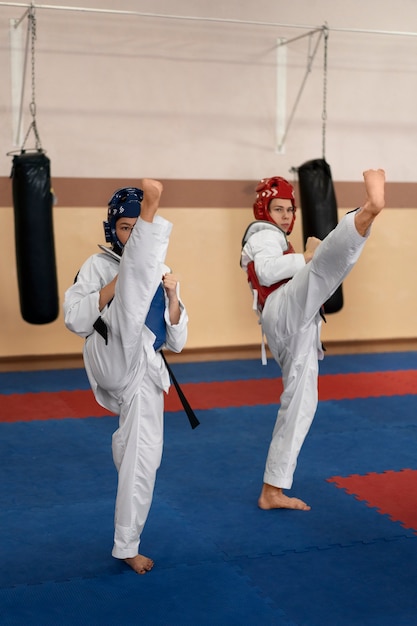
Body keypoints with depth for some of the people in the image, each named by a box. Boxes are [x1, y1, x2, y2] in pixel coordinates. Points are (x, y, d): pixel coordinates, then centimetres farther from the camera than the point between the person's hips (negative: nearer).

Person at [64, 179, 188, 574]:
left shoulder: (162, 274, 16)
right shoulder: (99, 265, 4)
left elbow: (176, 341, 13)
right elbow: (75, 319, -10)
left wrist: (172, 299, -4)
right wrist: (117, 285, -15)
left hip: (145, 371, 5)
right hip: (114, 359, -5)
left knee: (142, 458, 8)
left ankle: (126, 546, 23)